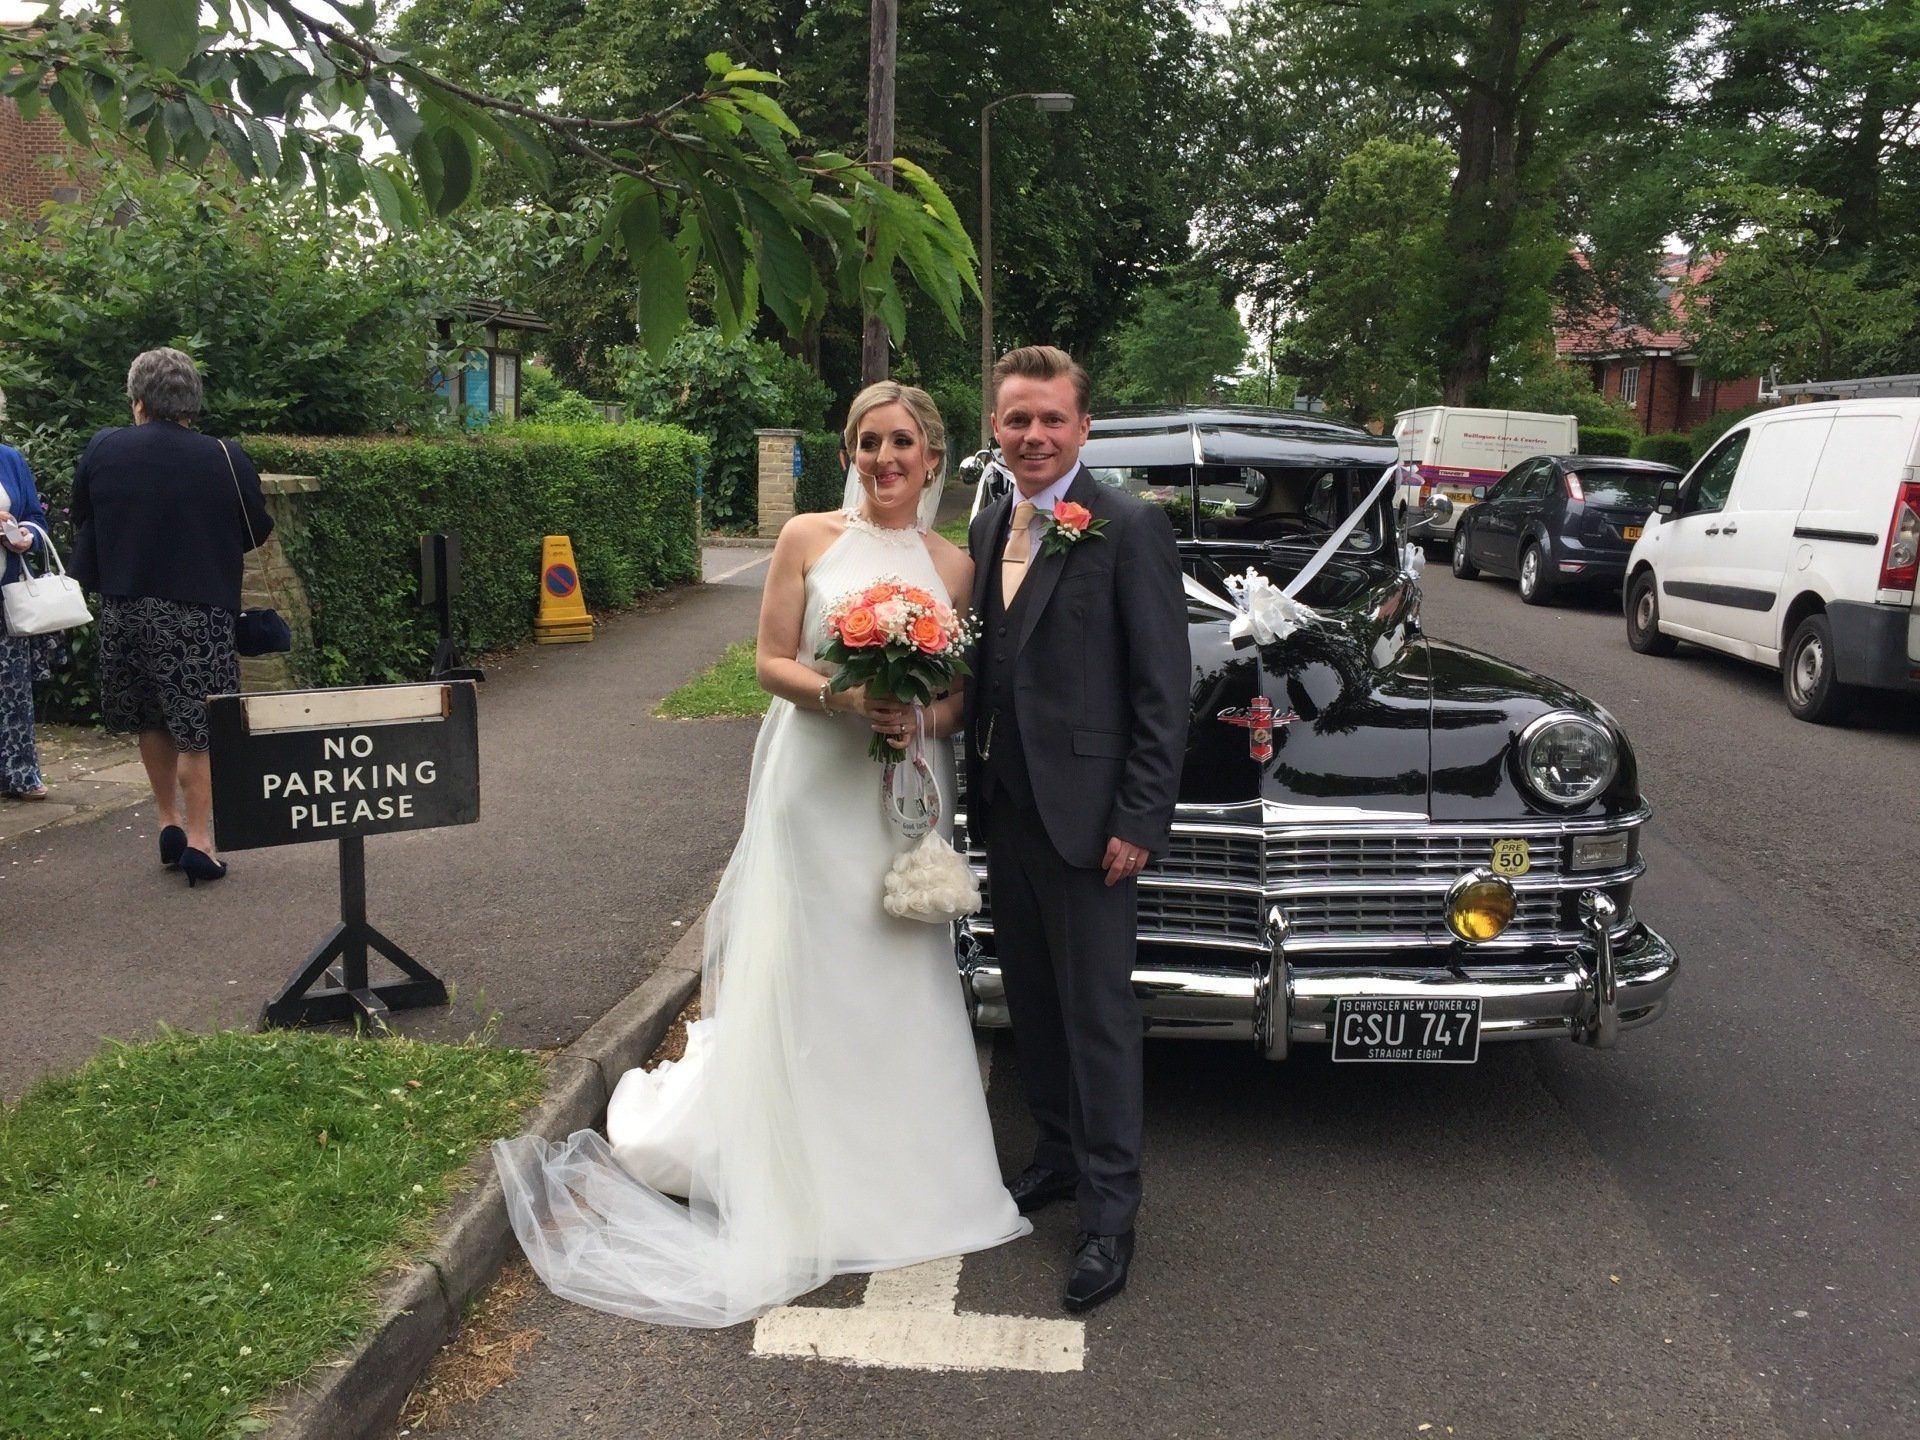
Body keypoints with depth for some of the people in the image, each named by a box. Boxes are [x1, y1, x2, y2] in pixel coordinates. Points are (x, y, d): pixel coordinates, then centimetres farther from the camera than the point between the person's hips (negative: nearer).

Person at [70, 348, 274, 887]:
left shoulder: (100, 450, -2)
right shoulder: (225, 459, -11)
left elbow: (81, 520, 11)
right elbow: (257, 531, 1)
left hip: (123, 609, 3)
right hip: (199, 611, -3)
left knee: (152, 721, 18)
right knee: (199, 726, 3)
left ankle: (169, 822, 26)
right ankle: (198, 840, 0)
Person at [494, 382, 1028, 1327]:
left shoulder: (954, 567, 7)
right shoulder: (808, 539, 1)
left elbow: (966, 695, 9)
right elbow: (770, 662, -1)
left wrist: (922, 716, -12)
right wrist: (840, 695, -18)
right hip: (812, 786, -2)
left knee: (898, 977, 7)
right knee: (797, 973, 1)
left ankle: (892, 1167, 22)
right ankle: (796, 1170, 16)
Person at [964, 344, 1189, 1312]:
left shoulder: (1129, 528, -11)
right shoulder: (989, 527, 11)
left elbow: (1163, 689, -13)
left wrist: (1139, 820, -16)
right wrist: (976, 785, 10)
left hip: (1084, 813, -7)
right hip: (1005, 805, 7)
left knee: (1098, 1013, 1)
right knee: (1033, 1001, 17)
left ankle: (1109, 1211, 12)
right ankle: (1060, 1154, 34)